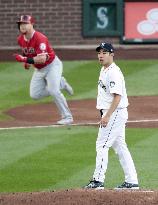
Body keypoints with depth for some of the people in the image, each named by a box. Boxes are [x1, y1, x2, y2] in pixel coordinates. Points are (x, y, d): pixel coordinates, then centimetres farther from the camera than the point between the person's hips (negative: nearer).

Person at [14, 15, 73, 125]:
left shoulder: (40, 38, -28)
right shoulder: (20, 39, -4)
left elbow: (42, 58, -37)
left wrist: (25, 59, -38)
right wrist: (26, 62, 0)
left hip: (52, 65, -8)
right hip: (39, 69, 8)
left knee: (53, 91, -21)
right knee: (35, 95, 2)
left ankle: (67, 117, -10)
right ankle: (61, 83, 19)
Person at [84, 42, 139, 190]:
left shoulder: (114, 72, -18)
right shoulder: (104, 70, 14)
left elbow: (117, 96, -24)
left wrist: (107, 116, -28)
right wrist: (105, 115, 21)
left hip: (115, 113, -10)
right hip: (110, 114, 10)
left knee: (102, 145, -9)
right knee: (120, 146, 10)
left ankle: (98, 180, -8)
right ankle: (132, 181, 12)